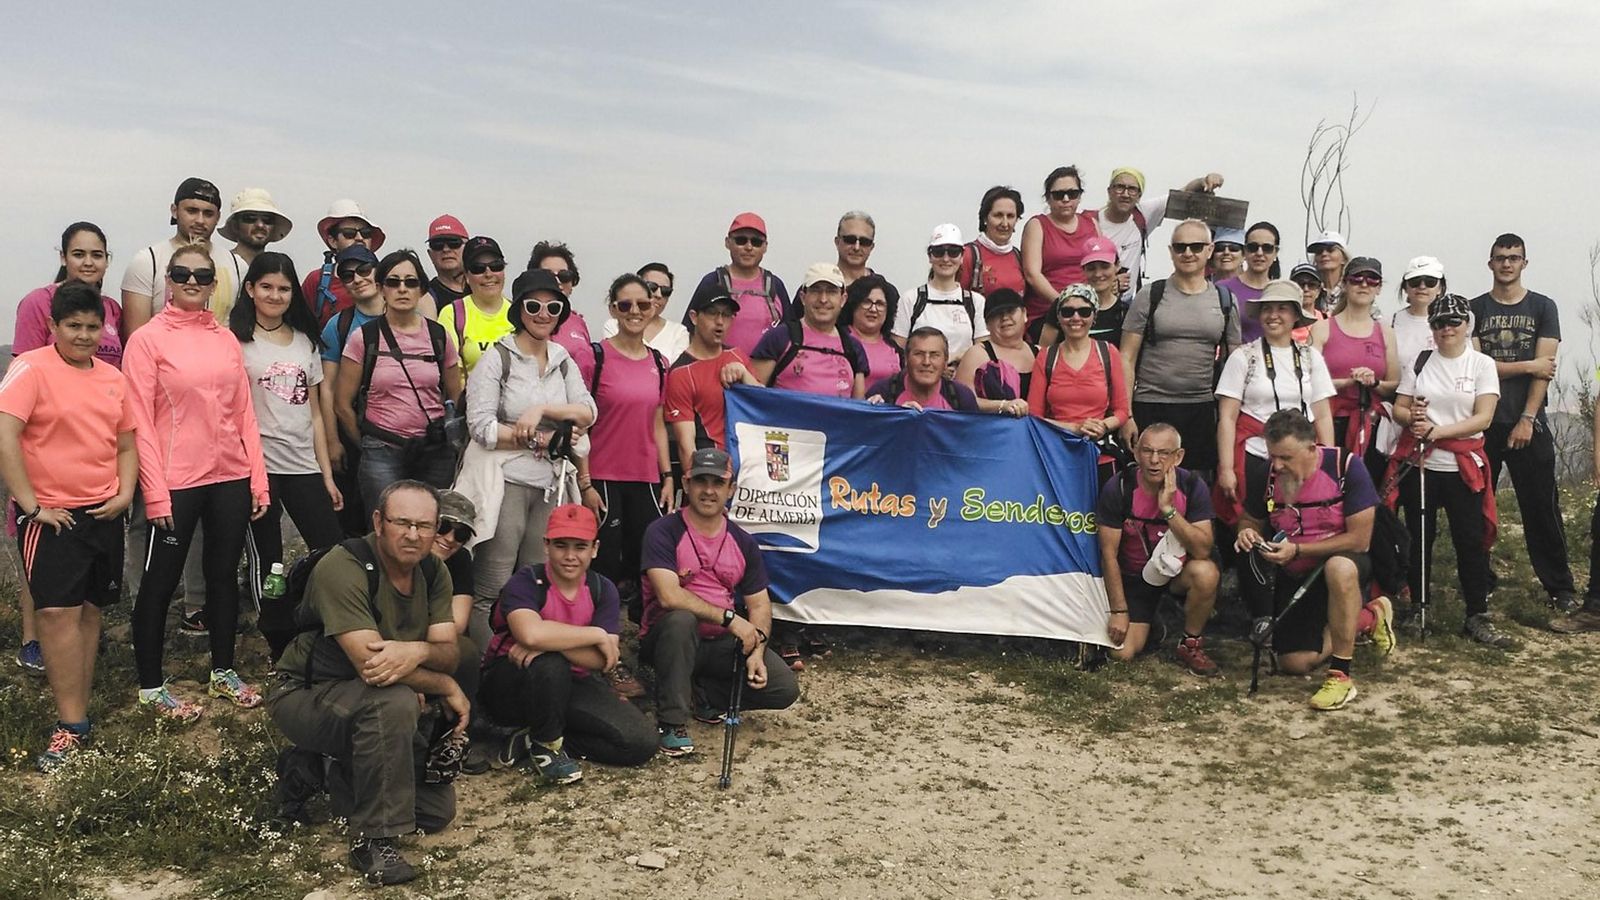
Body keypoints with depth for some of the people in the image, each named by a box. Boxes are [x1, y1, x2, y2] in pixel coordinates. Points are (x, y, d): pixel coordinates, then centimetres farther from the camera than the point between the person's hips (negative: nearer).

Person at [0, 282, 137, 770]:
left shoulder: (113, 378, 10)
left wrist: (125, 493, 1)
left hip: (103, 513, 6)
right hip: (50, 514, -6)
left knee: (90, 609, 11)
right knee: (59, 612, -9)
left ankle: (77, 709, 21)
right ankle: (71, 725, -2)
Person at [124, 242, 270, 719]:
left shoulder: (226, 340, 9)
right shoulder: (147, 340, -4)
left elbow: (244, 414, 10)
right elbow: (141, 423, -8)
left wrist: (258, 479, 5)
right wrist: (155, 493, -13)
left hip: (231, 478, 5)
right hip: (177, 482, -5)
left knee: (224, 573, 14)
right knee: (160, 581, 5)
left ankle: (223, 672, 27)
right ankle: (150, 686, 17)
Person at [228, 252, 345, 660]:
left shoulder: (305, 341, 14)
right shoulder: (236, 339, 0)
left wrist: (327, 473, 10)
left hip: (304, 466, 4)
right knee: (266, 561, 4)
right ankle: (282, 649, 15)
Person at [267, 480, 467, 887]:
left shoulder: (433, 572, -3)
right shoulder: (343, 568, -25)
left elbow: (450, 653, -10)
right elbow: (369, 664, -32)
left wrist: (418, 651, -35)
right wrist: (447, 687, -20)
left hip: (373, 707, 7)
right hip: (306, 696, -7)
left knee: (438, 810, 3)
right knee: (395, 701, -37)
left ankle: (342, 776, 26)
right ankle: (373, 839, -23)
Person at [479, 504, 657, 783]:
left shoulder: (603, 590, -3)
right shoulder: (526, 581, -16)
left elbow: (603, 660, -16)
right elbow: (531, 633, -39)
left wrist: (549, 642, -31)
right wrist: (598, 635, -28)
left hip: (572, 686, 5)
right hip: (511, 686, -4)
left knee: (641, 742, -15)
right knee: (550, 663, -39)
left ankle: (535, 739, -2)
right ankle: (546, 743, -11)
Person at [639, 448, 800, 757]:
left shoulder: (743, 543, 6)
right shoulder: (663, 532, -11)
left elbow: (759, 604, 5)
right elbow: (669, 596, -23)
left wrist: (756, 650, -13)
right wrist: (730, 619, -21)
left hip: (722, 643, 5)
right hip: (670, 636, -4)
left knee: (785, 688, -13)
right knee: (680, 619, -39)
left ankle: (700, 694, 8)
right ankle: (671, 723, -24)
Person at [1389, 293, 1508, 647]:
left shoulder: (1482, 365, 1)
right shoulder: (1419, 362, 8)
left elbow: (1483, 418, -8)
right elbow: (1398, 408, 8)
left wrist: (1437, 431, -18)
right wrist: (1411, 417, -15)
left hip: (1463, 466, -2)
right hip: (1419, 463, 2)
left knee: (1471, 540, -2)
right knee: (1419, 538, 7)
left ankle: (1477, 616, 7)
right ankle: (1417, 608, 19)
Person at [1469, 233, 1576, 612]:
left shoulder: (1543, 307, 5)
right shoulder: (1475, 309, 6)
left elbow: (1545, 369, -3)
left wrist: (1526, 419, -10)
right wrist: (1528, 366, -8)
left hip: (1528, 423, -1)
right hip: (1482, 422, 1)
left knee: (1541, 507, 0)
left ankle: (1560, 587, 8)